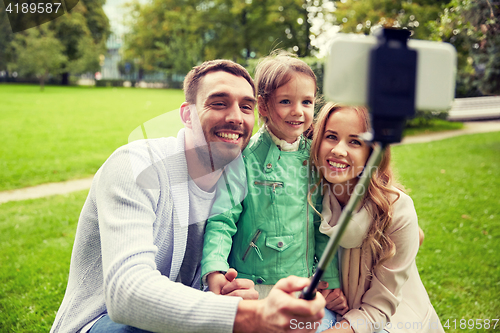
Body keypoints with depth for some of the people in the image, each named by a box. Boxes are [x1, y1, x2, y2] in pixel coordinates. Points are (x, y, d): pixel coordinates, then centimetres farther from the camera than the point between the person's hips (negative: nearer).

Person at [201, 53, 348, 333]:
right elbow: (222, 218, -14)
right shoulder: (245, 157, -9)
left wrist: (332, 281, 9)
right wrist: (215, 268, -30)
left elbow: (324, 226, 10)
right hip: (255, 287, -4)